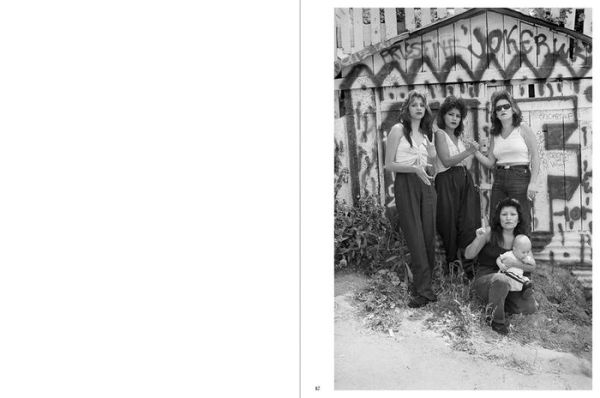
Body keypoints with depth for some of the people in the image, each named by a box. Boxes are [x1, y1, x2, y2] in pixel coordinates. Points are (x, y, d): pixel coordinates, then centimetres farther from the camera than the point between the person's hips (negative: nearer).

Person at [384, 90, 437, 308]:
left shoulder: (426, 134, 17)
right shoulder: (399, 129, -1)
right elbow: (388, 164, -7)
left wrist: (431, 156, 1)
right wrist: (414, 168, -19)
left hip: (425, 185, 6)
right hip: (405, 184, -6)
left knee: (429, 236, 2)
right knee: (415, 238, -7)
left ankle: (422, 286, 12)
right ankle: (423, 289, -2)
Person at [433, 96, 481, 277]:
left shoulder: (458, 137, 22)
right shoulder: (440, 134, 1)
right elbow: (447, 161, -13)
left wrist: (473, 152, 12)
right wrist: (468, 151, -21)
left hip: (465, 181, 7)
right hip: (447, 182, -6)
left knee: (469, 224, -3)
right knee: (450, 225, -6)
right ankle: (450, 264, 5)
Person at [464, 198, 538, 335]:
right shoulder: (490, 232, -9)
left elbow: (531, 266, 1)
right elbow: (468, 255, -13)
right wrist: (479, 238, -31)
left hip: (510, 286, 5)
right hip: (484, 280, -4)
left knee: (530, 307, -16)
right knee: (501, 280, -38)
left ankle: (497, 303, 10)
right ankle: (497, 320, -15)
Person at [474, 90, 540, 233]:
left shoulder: (523, 129, 2)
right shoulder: (495, 135, 14)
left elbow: (535, 156, -4)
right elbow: (490, 162, 11)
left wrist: (533, 182, -14)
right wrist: (475, 152, -6)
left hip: (520, 177, -4)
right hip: (499, 180, 5)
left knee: (521, 223, -6)